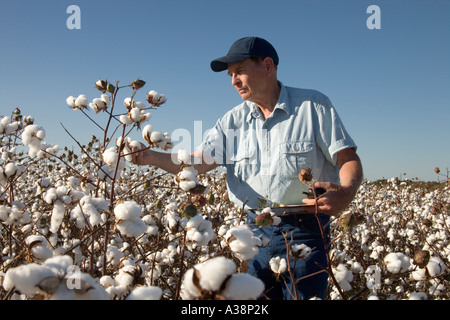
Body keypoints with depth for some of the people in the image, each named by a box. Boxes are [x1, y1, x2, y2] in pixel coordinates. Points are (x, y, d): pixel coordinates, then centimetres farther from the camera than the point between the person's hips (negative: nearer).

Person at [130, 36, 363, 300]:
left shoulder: (313, 105, -3)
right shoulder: (233, 120, 8)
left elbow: (348, 159, -7)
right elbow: (196, 162, -1)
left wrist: (346, 192, -28)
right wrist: (150, 157, -16)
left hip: (304, 231, -4)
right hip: (257, 230, 4)